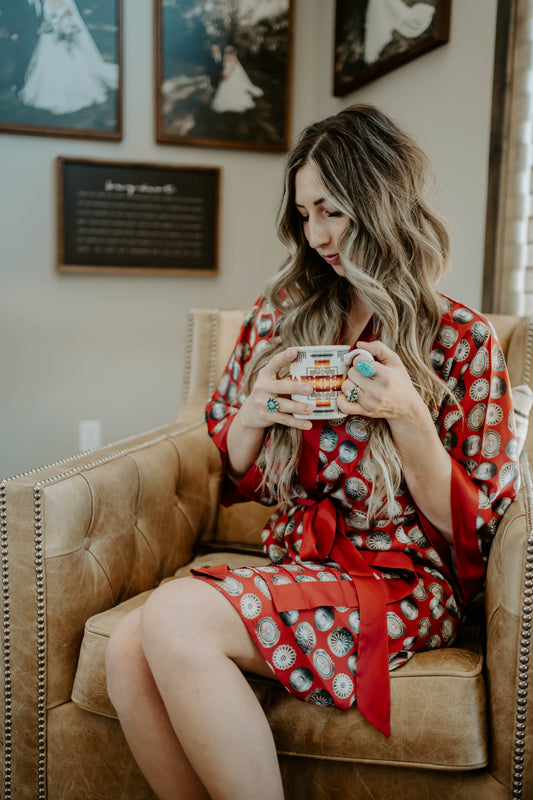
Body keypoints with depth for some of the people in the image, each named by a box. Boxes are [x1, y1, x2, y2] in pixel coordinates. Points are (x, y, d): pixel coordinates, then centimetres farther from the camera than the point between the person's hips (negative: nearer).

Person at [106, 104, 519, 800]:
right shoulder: (281, 315, 9)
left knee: (175, 616, -28)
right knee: (128, 653, -24)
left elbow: (471, 528, -3)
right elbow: (231, 470, 18)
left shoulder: (463, 341, -2)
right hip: (290, 564, 5)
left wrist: (406, 416, -18)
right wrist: (255, 412, -5)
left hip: (402, 581, -4)